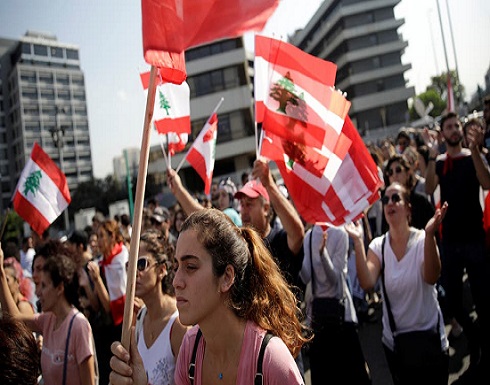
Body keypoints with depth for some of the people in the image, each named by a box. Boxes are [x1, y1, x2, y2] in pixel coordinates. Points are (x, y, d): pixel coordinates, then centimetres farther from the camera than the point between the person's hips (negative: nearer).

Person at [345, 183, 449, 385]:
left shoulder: (422, 239, -15)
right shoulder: (378, 245, -7)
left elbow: (431, 277, -34)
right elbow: (367, 283, -24)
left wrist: (429, 234, -44)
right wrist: (358, 241, -29)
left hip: (430, 339, -3)